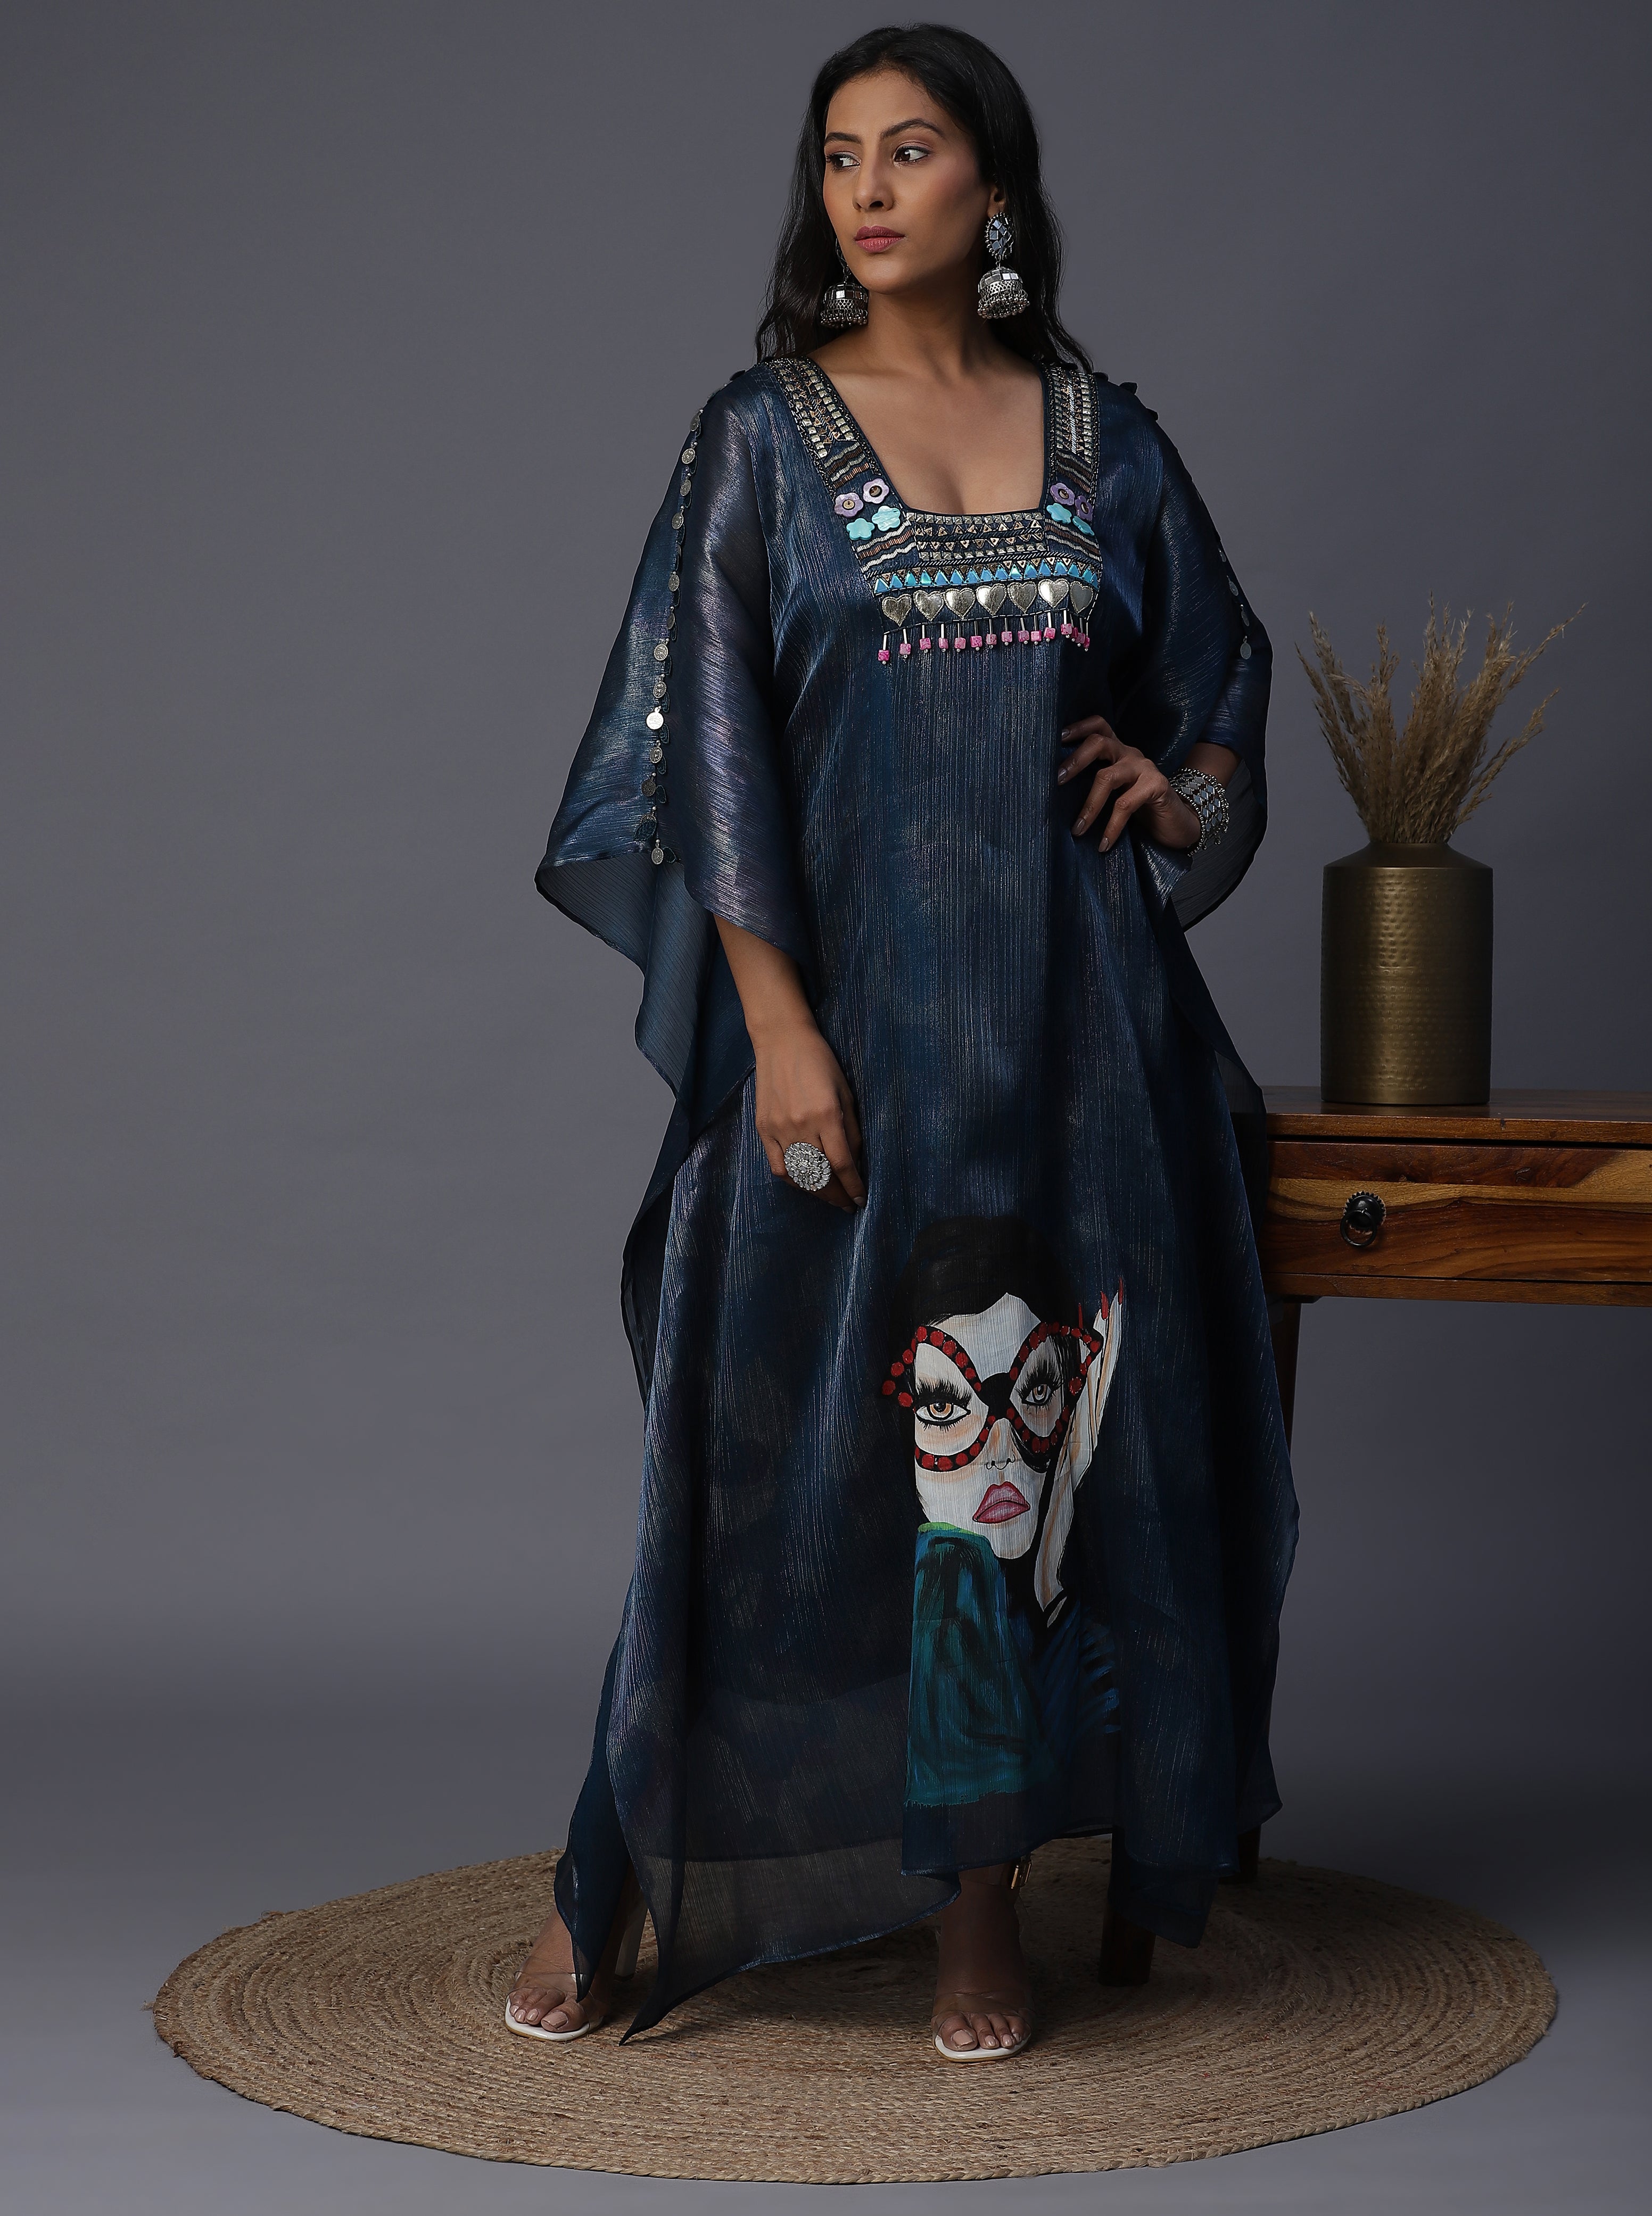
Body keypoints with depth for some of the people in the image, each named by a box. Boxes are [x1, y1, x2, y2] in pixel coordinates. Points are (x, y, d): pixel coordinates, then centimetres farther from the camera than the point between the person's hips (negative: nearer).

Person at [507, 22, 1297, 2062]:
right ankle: (622, 1874, 16)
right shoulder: (762, 438, 0)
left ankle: (984, 1903, 15)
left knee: (1035, 1427, 3)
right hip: (854, 998, -3)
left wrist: (1178, 782, -1)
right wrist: (781, 1030, -14)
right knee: (784, 1428, 1)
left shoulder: (1102, 435, 9)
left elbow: (1224, 668, 22)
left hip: (1068, 1013, 3)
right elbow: (710, 746, -6)